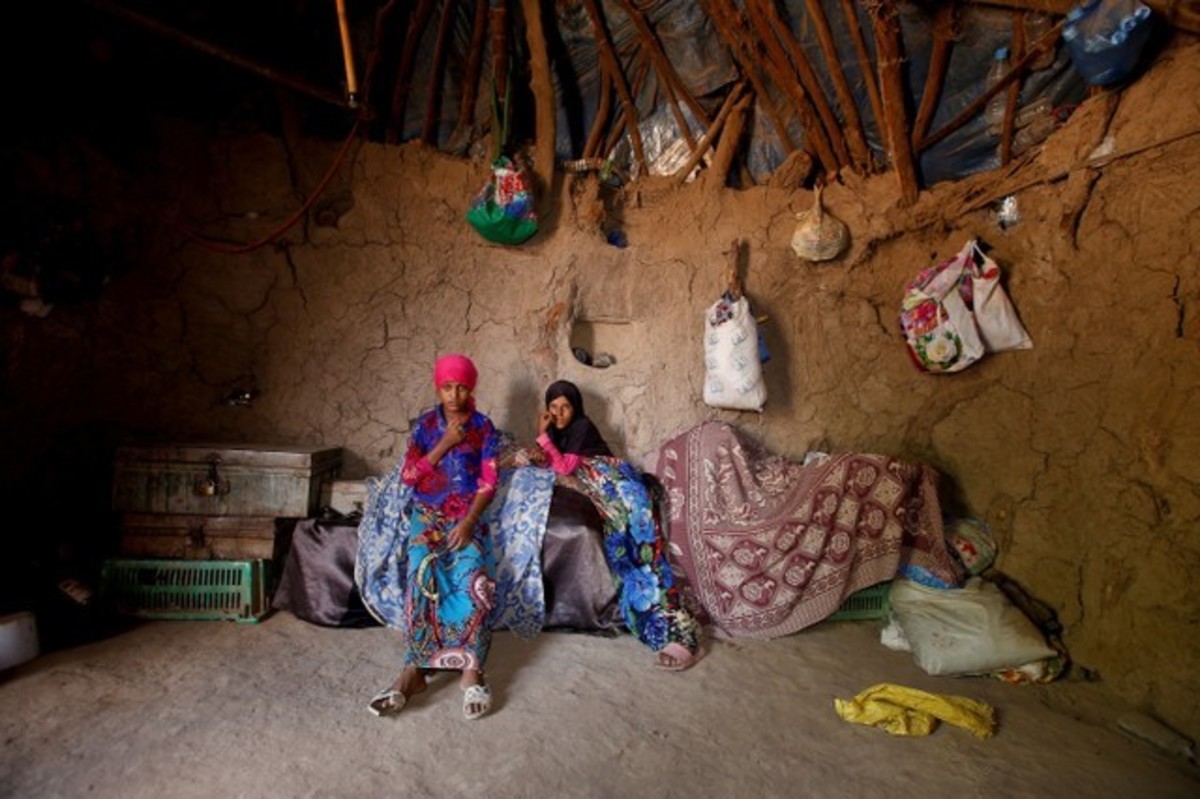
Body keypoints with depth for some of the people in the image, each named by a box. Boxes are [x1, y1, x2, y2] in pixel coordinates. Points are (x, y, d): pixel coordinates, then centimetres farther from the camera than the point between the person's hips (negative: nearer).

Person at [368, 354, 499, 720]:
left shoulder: (483, 427, 3)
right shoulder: (425, 424, 6)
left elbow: (488, 483, -3)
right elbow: (408, 476, -2)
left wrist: (469, 521, -17)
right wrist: (444, 444, -11)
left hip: (467, 516, -1)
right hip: (427, 514, 1)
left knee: (474, 577, -28)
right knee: (422, 574, -28)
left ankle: (472, 670, -24)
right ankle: (414, 669, -24)